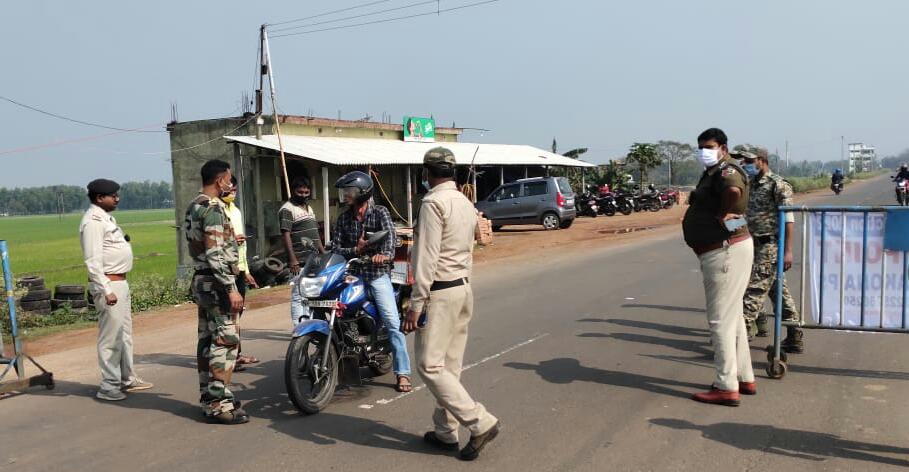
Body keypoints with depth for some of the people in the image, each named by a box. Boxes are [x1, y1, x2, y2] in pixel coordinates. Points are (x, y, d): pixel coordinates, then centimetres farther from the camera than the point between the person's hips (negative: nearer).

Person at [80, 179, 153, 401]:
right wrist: (106, 290, -26)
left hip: (120, 282, 10)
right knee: (111, 336, -5)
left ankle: (127, 378, 28)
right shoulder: (93, 221, -16)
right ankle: (109, 387, 3)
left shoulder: (106, 217, 14)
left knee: (124, 333, 17)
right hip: (108, 283, -10)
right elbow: (93, 260, -22)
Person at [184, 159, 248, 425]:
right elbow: (215, 254, -23)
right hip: (217, 283, -10)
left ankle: (209, 398, 20)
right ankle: (220, 405, -6)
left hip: (202, 281, 10)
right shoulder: (214, 208, -16)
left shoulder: (194, 206, 15)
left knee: (207, 341, 12)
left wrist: (230, 239, 31)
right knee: (225, 342, -8)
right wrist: (231, 289, -23)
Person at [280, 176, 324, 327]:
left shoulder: (309, 208, 21)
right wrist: (292, 260, -22)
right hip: (300, 263, -9)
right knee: (299, 297, -8)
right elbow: (286, 235, -15)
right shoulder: (287, 210, -7)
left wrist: (324, 253, 19)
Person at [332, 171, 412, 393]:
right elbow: (336, 247, 6)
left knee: (393, 322, -11)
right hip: (352, 273, 4)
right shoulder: (344, 218, 12)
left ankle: (403, 373, -6)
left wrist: (385, 254, -37)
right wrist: (354, 250, -13)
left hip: (377, 273, -4)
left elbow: (389, 235, -17)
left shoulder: (379, 213, 0)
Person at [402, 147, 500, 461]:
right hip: (464, 288, 9)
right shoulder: (467, 204, 13)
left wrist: (416, 304, -17)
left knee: (430, 366, -5)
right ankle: (445, 432, 20)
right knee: (450, 365, 13)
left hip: (440, 292, -9)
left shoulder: (433, 203, -14)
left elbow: (427, 258, -19)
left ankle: (480, 423, -7)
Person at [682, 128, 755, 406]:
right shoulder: (712, 173, 17)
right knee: (732, 317, 18)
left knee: (721, 320, -6)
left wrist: (725, 215, -23)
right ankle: (745, 378, 29)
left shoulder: (725, 170, -15)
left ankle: (727, 388, 0)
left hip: (726, 252, -11)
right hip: (724, 251, 11)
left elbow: (734, 190, -37)